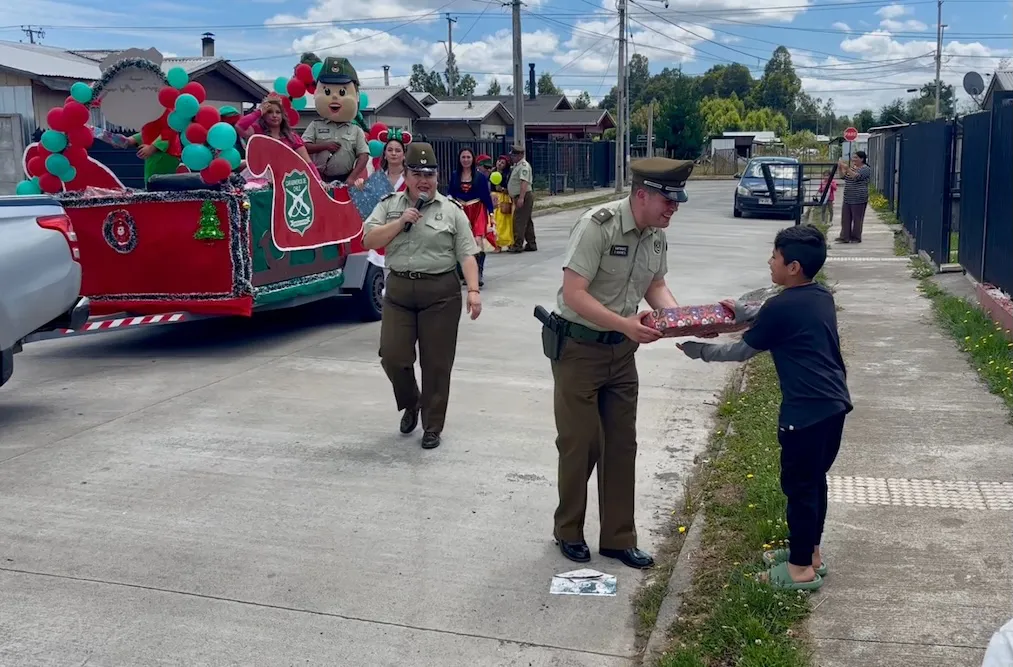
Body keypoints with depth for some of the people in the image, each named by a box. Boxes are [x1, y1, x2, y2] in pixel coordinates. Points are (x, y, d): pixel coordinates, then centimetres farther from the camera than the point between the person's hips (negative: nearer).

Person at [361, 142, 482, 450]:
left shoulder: (451, 210, 2)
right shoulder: (389, 205, 8)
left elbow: (466, 255, -2)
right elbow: (369, 242, 0)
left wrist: (473, 291, -13)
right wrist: (401, 222, -10)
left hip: (441, 293, -2)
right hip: (398, 290, 2)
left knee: (436, 363, 3)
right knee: (392, 356, -1)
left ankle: (432, 426, 16)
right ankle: (411, 403, 29)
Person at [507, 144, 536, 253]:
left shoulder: (523, 165, -13)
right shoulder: (516, 165, 20)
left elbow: (524, 182, -23)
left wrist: (521, 198, -30)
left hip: (524, 197, -11)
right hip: (519, 197, 11)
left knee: (519, 221, -14)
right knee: (527, 221, 13)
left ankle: (517, 245, -16)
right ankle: (531, 244, 18)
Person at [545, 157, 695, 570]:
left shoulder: (657, 235, 0)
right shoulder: (597, 225, -23)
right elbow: (574, 294, -26)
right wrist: (626, 325, -34)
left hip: (621, 350, 7)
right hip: (577, 347, -7)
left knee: (622, 445, 10)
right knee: (579, 443, 3)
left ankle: (618, 538, 22)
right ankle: (568, 531, 24)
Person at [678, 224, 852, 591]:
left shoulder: (780, 307, -15)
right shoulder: (823, 297, 9)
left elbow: (742, 351, -4)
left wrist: (699, 350, 7)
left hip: (806, 411, -9)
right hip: (834, 404, 9)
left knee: (798, 485, 3)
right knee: (814, 480, 20)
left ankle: (802, 568, 13)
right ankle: (810, 552, 32)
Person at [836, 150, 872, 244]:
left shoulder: (866, 169, -8)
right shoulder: (852, 167, 16)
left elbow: (856, 177, -23)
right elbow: (843, 176, 17)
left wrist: (847, 169, -30)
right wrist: (841, 167, 2)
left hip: (858, 199, -8)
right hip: (847, 198, 8)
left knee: (857, 219, 0)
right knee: (845, 218, 6)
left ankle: (856, 238, 8)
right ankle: (844, 237, 8)